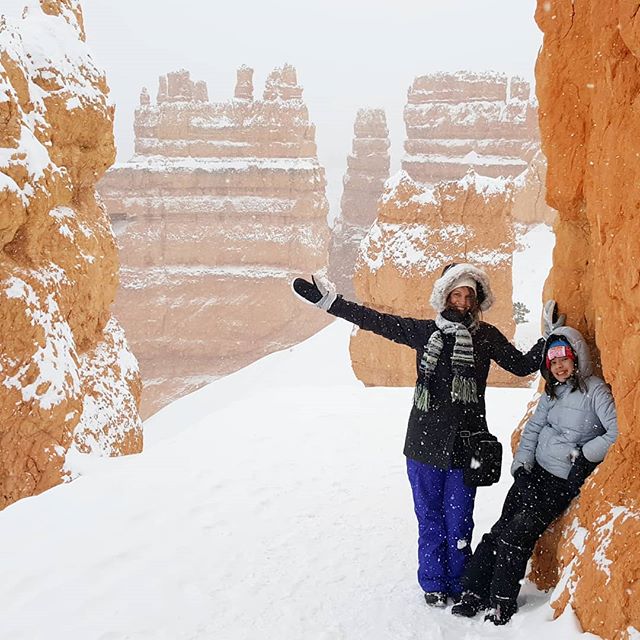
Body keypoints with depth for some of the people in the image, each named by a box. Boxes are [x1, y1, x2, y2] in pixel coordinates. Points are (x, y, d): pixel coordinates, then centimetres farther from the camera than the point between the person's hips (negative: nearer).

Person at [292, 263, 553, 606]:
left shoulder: (487, 336, 6)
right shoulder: (424, 331, 5)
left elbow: (521, 365, 14)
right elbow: (375, 321, 5)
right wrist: (328, 301, 2)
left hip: (465, 445, -1)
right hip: (424, 442, 1)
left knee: (458, 520, 3)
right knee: (430, 518, 7)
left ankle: (459, 586, 18)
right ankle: (433, 584, 21)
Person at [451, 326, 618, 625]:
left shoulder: (594, 390, -13)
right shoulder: (552, 392, 9)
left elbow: (617, 432, -23)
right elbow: (532, 429, 12)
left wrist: (584, 454, -16)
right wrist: (521, 466, 0)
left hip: (564, 482, -6)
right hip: (534, 472, 6)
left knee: (516, 534, -13)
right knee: (501, 529, -4)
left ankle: (501, 606, 0)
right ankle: (474, 593, 2)